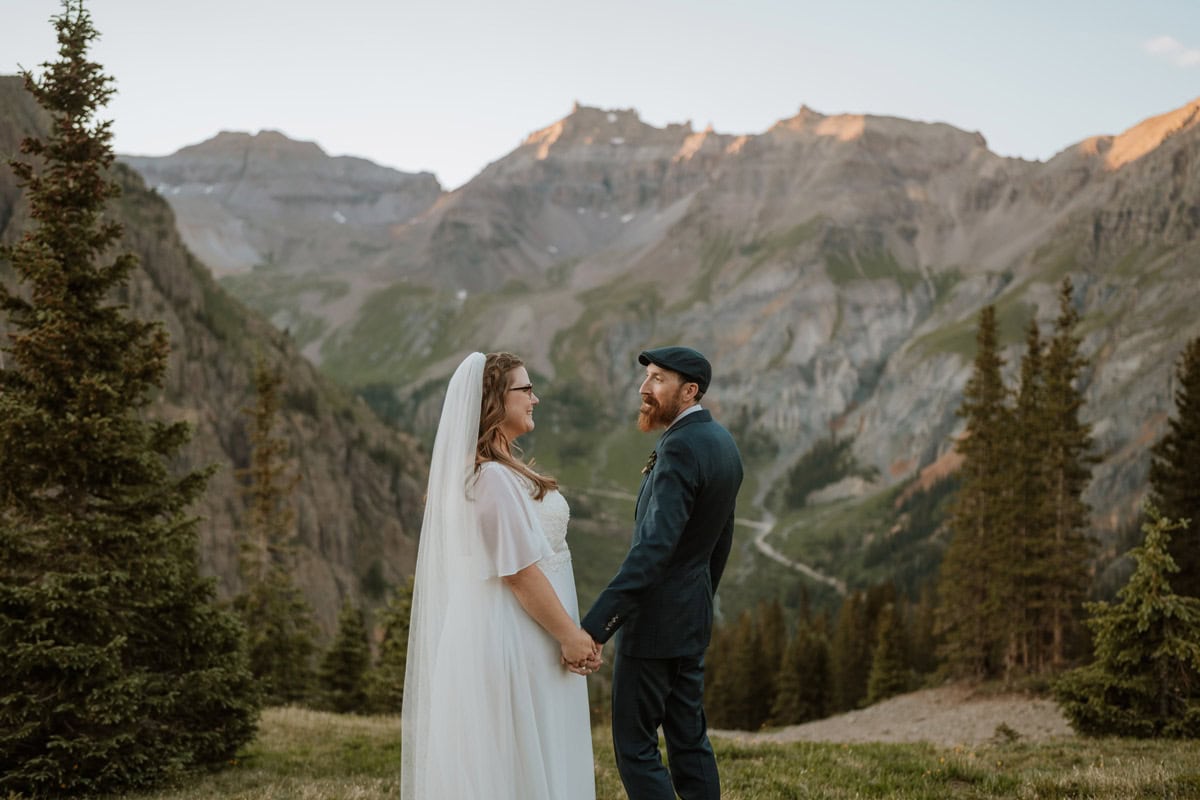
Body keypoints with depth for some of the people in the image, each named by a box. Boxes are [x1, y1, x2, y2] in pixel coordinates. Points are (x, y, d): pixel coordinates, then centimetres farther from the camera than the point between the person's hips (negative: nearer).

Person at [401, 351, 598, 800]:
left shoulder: (477, 469, 11)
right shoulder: (492, 477, -20)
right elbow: (519, 571, -22)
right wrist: (570, 636, -14)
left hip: (500, 628, 10)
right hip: (514, 633, -10)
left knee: (495, 759, 14)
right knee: (517, 762, -1)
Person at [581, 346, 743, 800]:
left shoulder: (680, 448, -21)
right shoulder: (723, 443, 8)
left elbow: (654, 548, -30)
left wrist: (594, 627, -34)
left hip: (654, 618, -9)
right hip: (693, 617, 9)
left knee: (634, 745, -1)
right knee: (689, 737, 14)